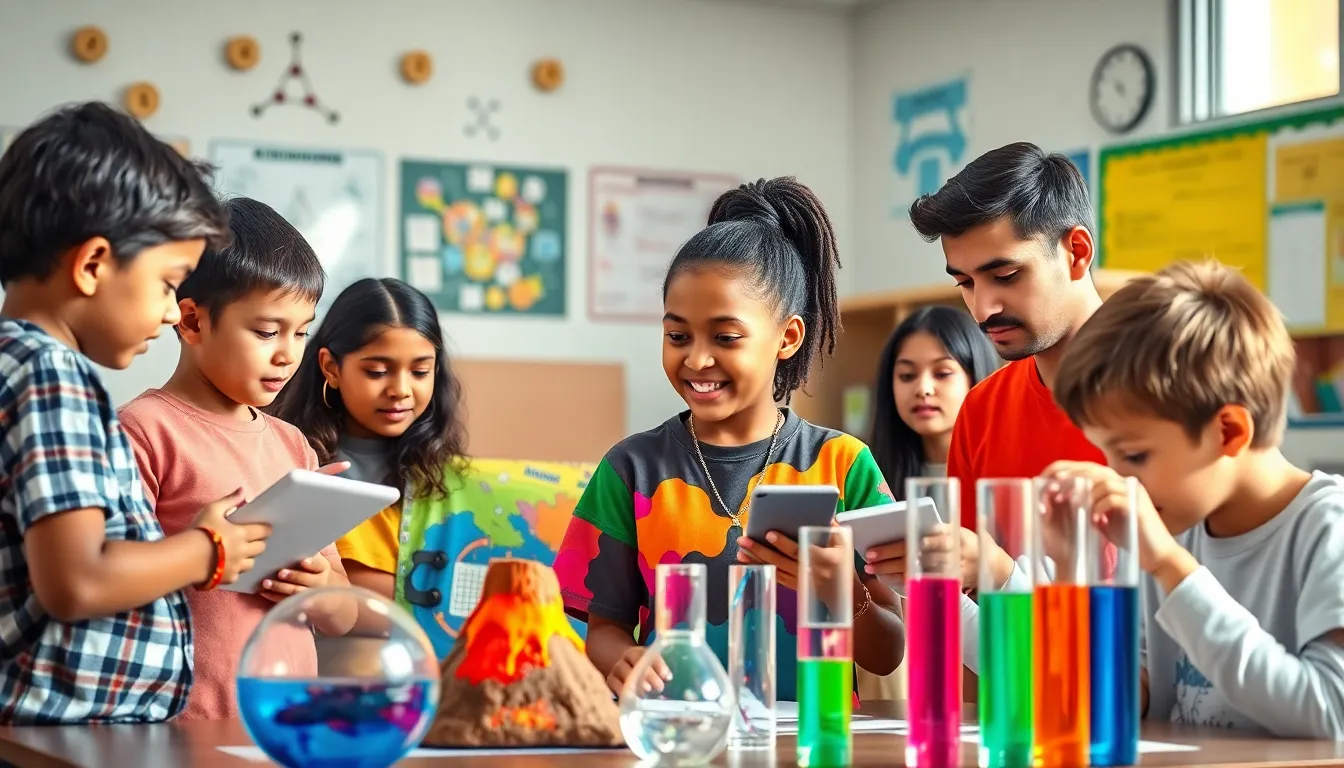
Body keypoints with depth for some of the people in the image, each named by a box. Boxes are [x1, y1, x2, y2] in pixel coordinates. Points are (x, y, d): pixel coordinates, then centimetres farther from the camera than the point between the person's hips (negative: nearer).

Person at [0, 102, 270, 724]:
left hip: (96, 717, 9)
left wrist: (181, 545, 8)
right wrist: (207, 550, -10)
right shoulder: (50, 372, -15)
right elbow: (76, 581, -25)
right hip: (75, 717, -9)